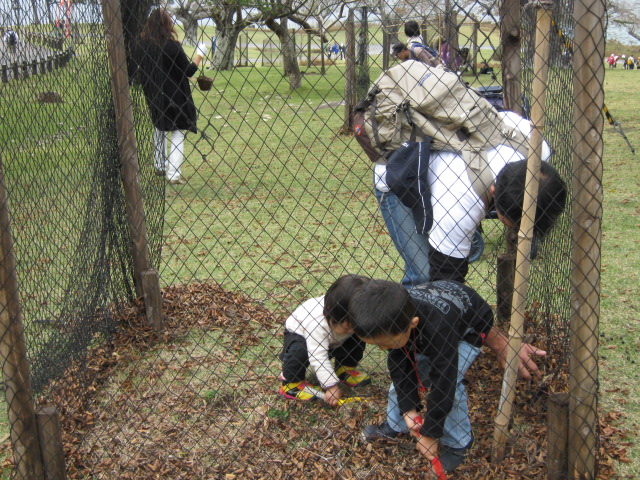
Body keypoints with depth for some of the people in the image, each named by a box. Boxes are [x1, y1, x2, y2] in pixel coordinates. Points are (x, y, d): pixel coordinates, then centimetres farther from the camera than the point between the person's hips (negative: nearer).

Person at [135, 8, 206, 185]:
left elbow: (140, 70, 7)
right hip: (175, 97, -5)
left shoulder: (141, 46, -3)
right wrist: (200, 54, 0)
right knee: (177, 133, 2)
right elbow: (189, 71, -12)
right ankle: (174, 174, -4)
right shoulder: (172, 46, -18)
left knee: (159, 129, 24)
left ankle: (160, 166, 33)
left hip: (153, 97, 5)